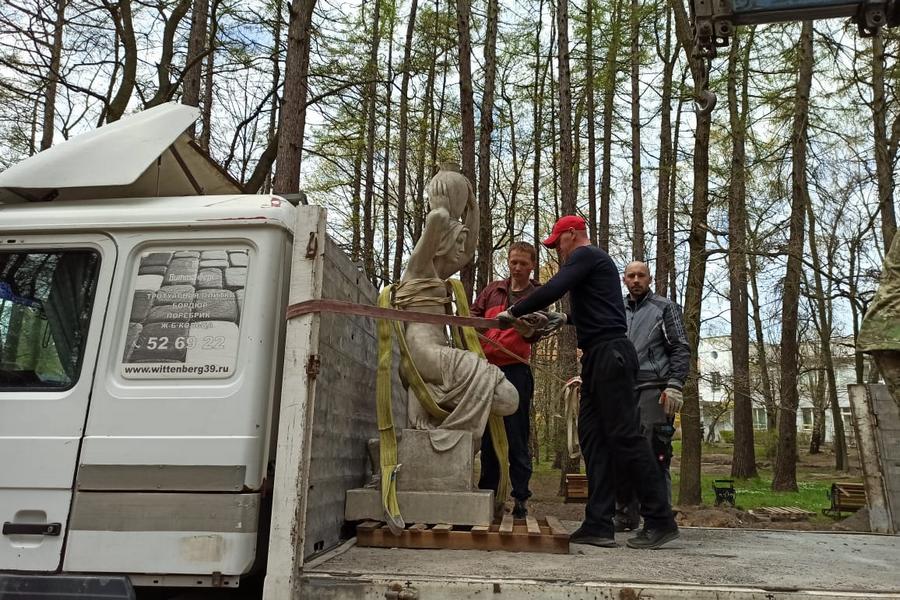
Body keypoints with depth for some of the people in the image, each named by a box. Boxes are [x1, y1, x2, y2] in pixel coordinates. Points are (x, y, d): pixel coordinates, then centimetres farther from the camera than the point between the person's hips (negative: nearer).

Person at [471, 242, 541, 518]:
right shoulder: (493, 290, 16)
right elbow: (473, 316, 16)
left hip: (516, 370, -4)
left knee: (516, 437, -2)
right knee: (487, 435, 10)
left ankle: (521, 498, 5)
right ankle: (487, 493, 20)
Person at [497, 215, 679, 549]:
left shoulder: (586, 255, -3)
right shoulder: (594, 261, 27)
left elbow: (552, 290, -18)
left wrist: (513, 312, -9)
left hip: (610, 354, -10)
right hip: (599, 358, 10)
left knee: (624, 436, -9)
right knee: (593, 437, 3)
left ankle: (661, 521, -2)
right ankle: (599, 524, 1)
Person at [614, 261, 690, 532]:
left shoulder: (665, 307, 7)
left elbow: (681, 349, 0)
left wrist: (674, 386, -12)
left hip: (654, 390, -5)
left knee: (654, 456, -9)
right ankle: (625, 517, 17)